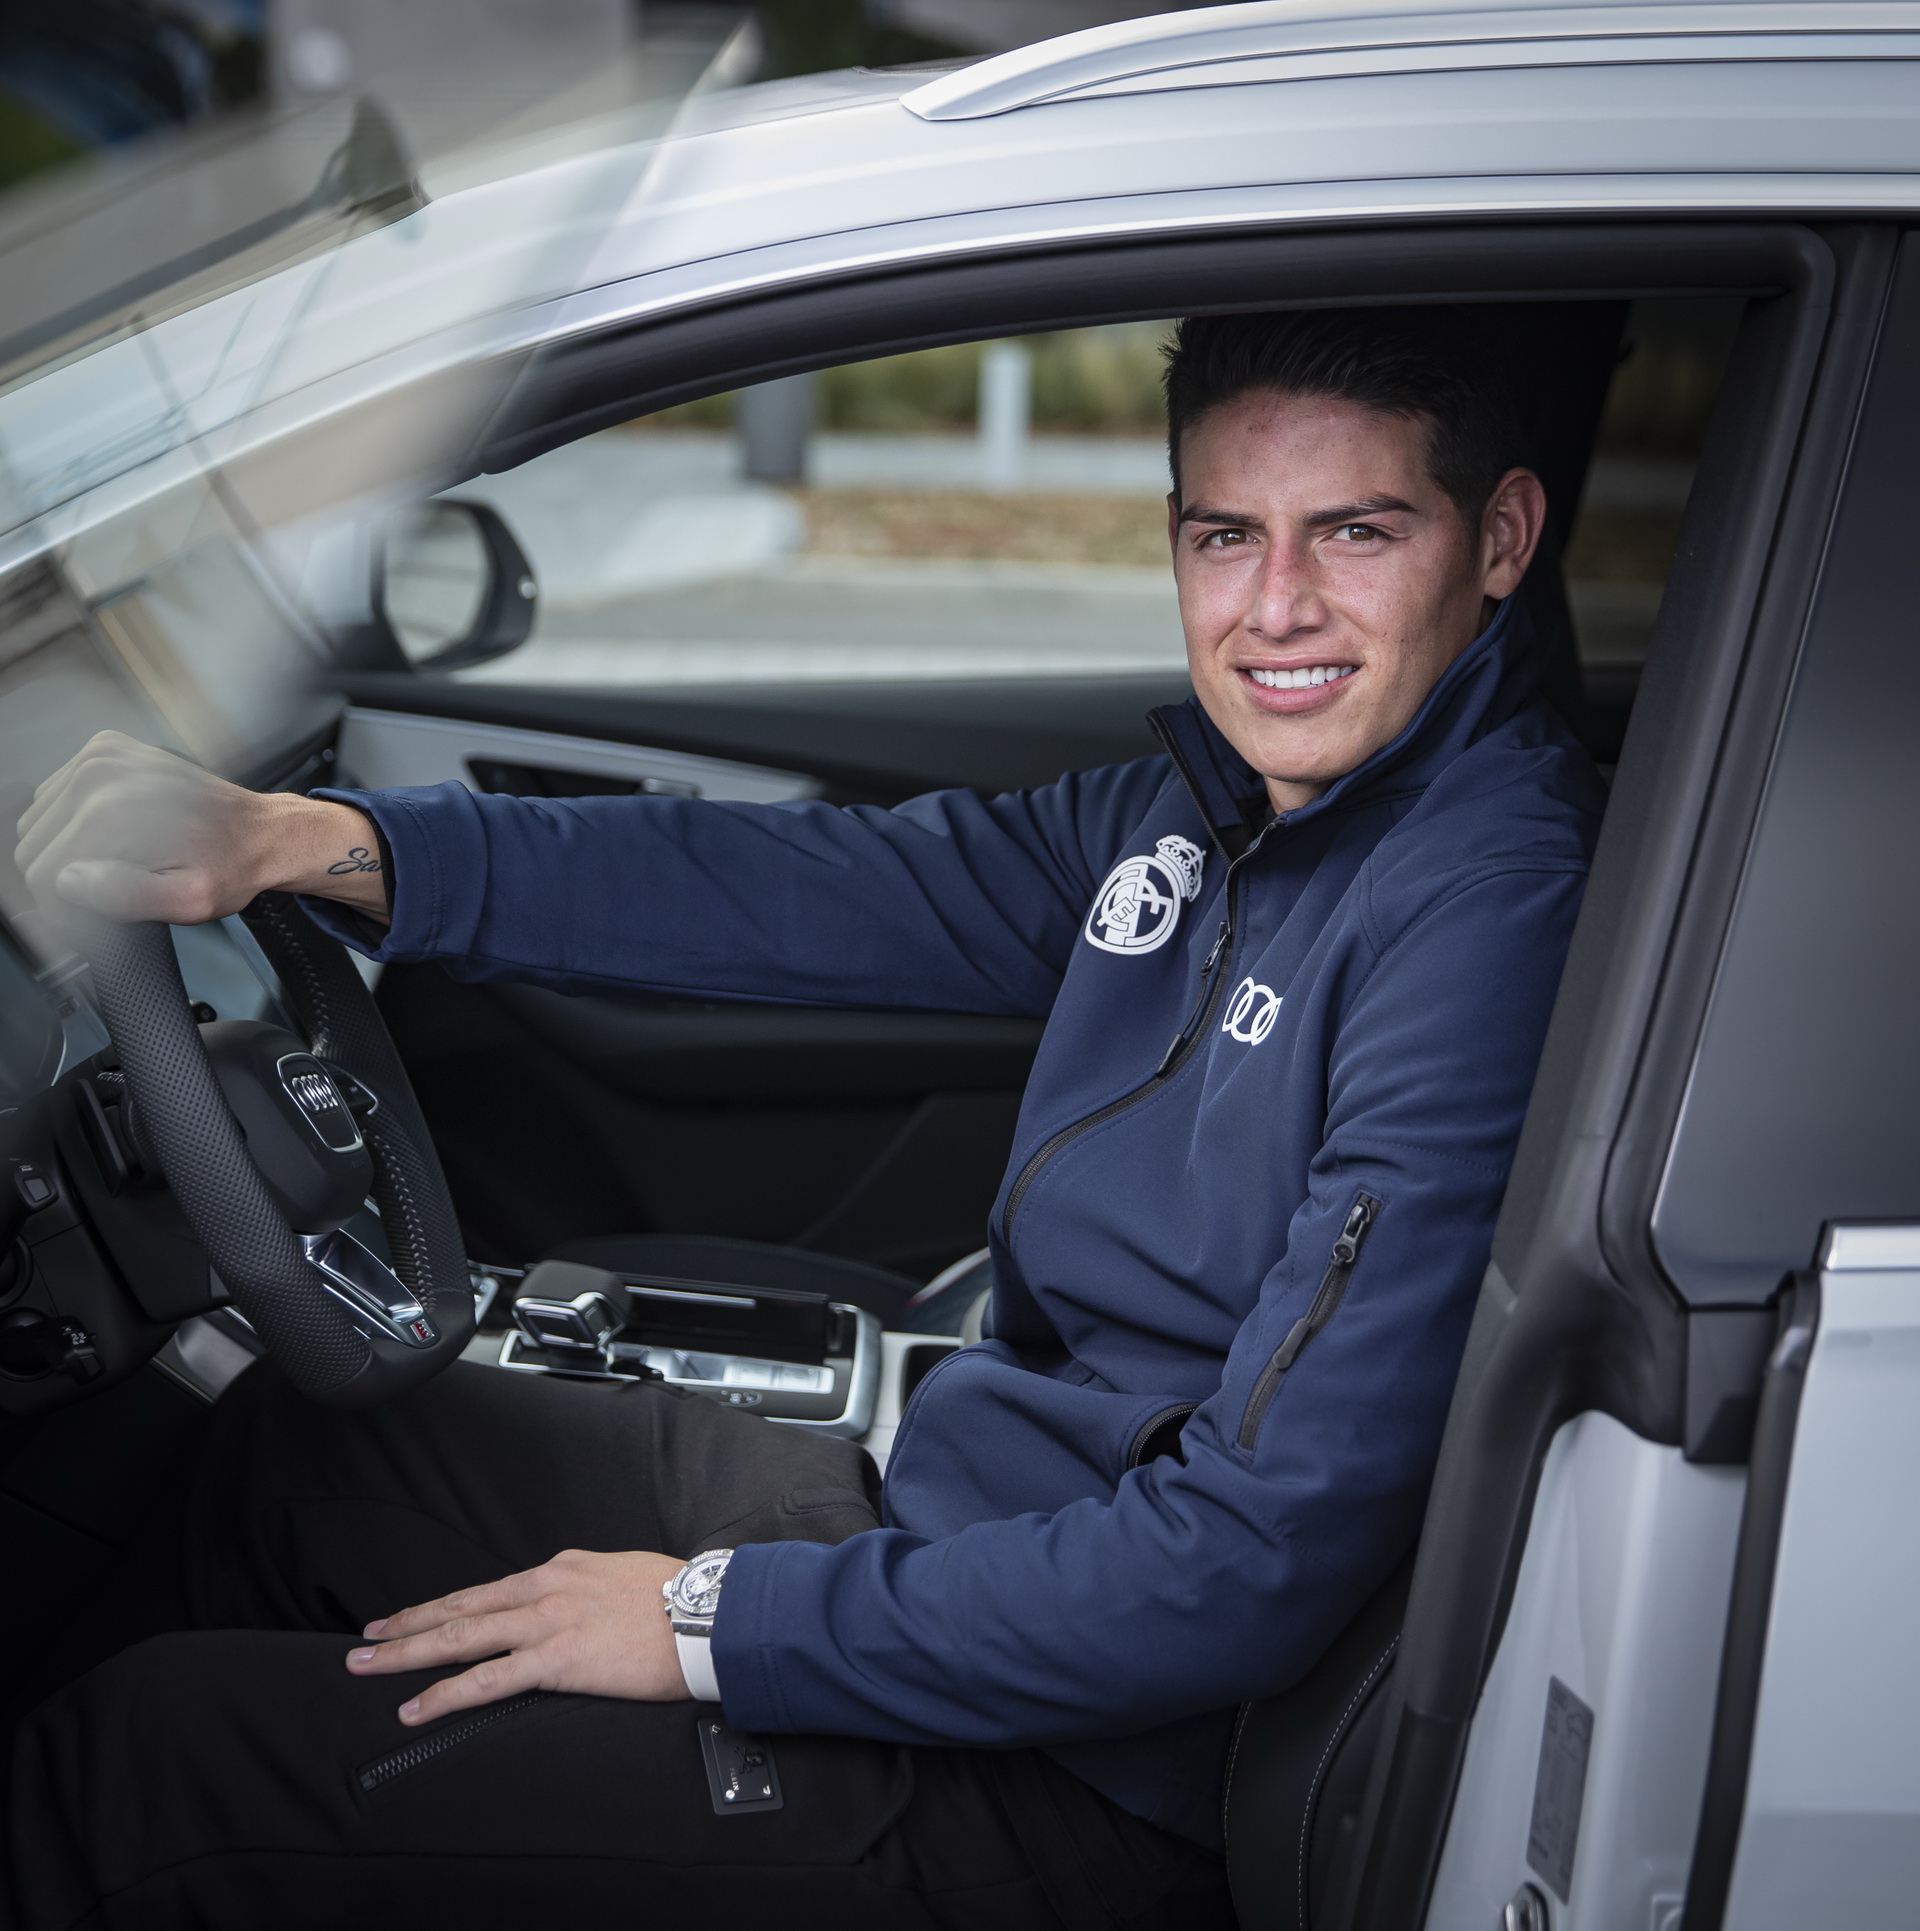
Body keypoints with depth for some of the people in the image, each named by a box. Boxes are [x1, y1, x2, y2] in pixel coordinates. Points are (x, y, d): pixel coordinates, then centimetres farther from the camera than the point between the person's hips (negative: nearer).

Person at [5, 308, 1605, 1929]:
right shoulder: (1212, 807, 4)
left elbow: (1256, 1567, -28)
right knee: (302, 1449, 23)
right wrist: (312, 844, -4)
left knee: (130, 1767, -5)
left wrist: (721, 1622, -20)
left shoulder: (1487, 909, -25)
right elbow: (816, 888, 6)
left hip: (1087, 1778, -9)